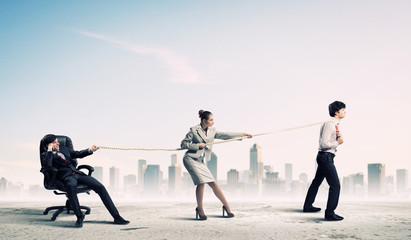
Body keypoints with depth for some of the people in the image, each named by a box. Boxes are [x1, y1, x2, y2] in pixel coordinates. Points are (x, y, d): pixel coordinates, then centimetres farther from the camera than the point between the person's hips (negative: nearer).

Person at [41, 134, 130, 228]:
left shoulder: (65, 151, 29)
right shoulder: (45, 155, 13)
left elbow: (79, 154, 18)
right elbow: (48, 165, -10)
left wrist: (90, 150, -1)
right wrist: (50, 150, -2)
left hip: (77, 173, 5)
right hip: (66, 176, -5)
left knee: (100, 187, -15)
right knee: (71, 185, -43)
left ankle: (117, 217, -14)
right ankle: (79, 216, -31)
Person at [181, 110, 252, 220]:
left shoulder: (212, 131, 12)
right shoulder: (194, 130, -5)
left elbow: (224, 135, 12)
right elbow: (183, 144, -4)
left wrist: (241, 134, 10)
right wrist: (198, 145, -11)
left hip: (201, 161, 6)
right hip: (191, 159, -5)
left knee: (213, 183, -2)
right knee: (201, 182, -19)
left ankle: (226, 206, 8)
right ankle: (200, 209, -4)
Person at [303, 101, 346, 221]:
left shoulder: (335, 124, 15)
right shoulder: (329, 124, -18)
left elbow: (338, 141, 17)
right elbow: (324, 143, -24)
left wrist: (339, 136, -3)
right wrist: (337, 142, -11)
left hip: (324, 157, 11)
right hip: (326, 156, -11)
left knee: (317, 181, 21)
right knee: (335, 185, -12)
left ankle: (307, 206, 34)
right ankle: (330, 213, -11)